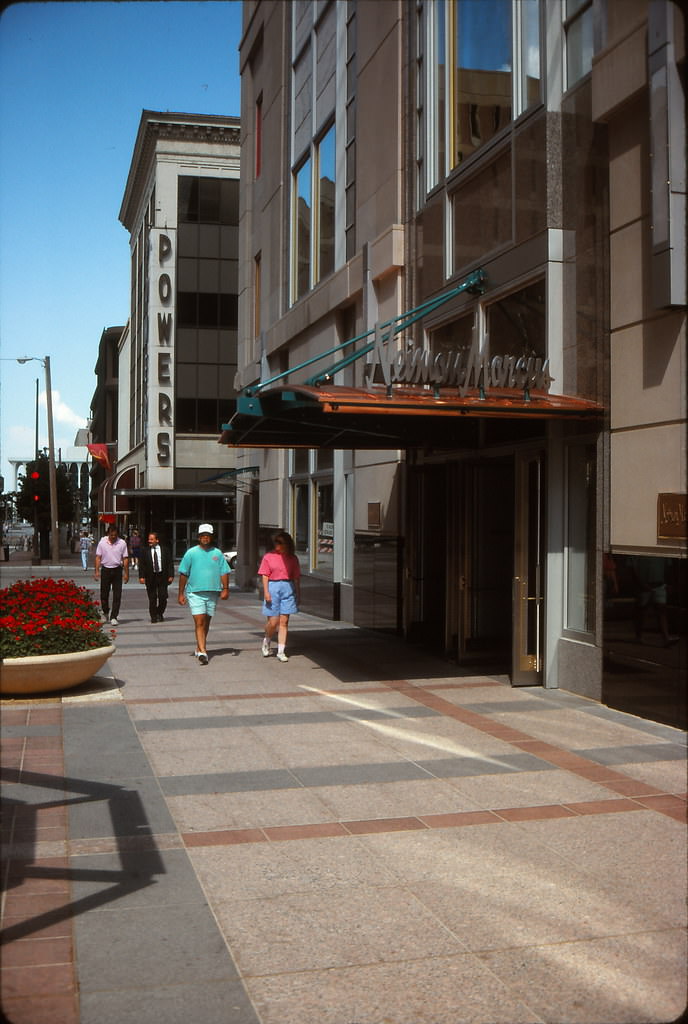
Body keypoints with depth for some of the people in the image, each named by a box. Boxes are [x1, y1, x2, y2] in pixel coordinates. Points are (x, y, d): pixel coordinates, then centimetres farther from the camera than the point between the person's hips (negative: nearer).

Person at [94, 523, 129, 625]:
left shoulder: (122, 543, -3)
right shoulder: (102, 542, -1)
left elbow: (125, 559, 1)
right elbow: (98, 557, 3)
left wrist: (126, 573, 0)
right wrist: (97, 571, -4)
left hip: (117, 570, -1)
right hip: (105, 570, 1)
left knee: (117, 595, -4)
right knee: (104, 593, 8)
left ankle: (114, 617, 0)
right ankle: (105, 613, 31)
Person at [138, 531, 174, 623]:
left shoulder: (165, 549, 4)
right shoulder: (144, 550, 3)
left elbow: (170, 563, 5)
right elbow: (141, 564, 2)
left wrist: (171, 575, -2)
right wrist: (141, 576, -6)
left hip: (162, 576, 0)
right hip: (150, 577, 0)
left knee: (163, 597, -3)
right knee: (152, 598, 2)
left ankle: (160, 614, 19)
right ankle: (153, 616, 14)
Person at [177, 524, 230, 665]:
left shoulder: (217, 553, 8)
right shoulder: (191, 553, 1)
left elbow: (224, 572, 8)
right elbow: (183, 574, 3)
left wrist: (225, 589, -5)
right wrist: (181, 593, 2)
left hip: (212, 593, 3)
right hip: (195, 593, -3)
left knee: (206, 622, 11)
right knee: (199, 622, -12)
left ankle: (200, 647, 26)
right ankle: (202, 652, -18)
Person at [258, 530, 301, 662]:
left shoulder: (292, 558, 8)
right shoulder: (268, 557, 2)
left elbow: (296, 577, 10)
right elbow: (265, 576, 0)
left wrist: (298, 593, 8)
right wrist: (266, 592, -10)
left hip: (288, 588, 2)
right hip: (273, 588, -2)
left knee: (284, 621, 0)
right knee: (273, 622, -2)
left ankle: (281, 651, 5)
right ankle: (266, 641, 29)